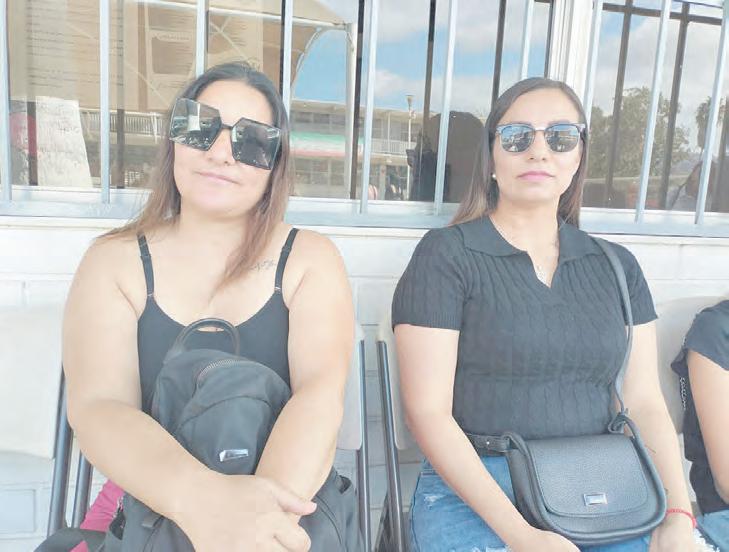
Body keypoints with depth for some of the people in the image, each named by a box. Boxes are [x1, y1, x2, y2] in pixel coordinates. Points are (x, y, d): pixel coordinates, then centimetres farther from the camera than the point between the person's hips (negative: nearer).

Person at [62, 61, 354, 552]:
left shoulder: (311, 258, -3)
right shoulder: (114, 261, -1)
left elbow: (322, 391, -17)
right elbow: (99, 406, -14)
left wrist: (269, 510, -34)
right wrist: (200, 497, -32)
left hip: (291, 512, -1)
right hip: (148, 509, 2)